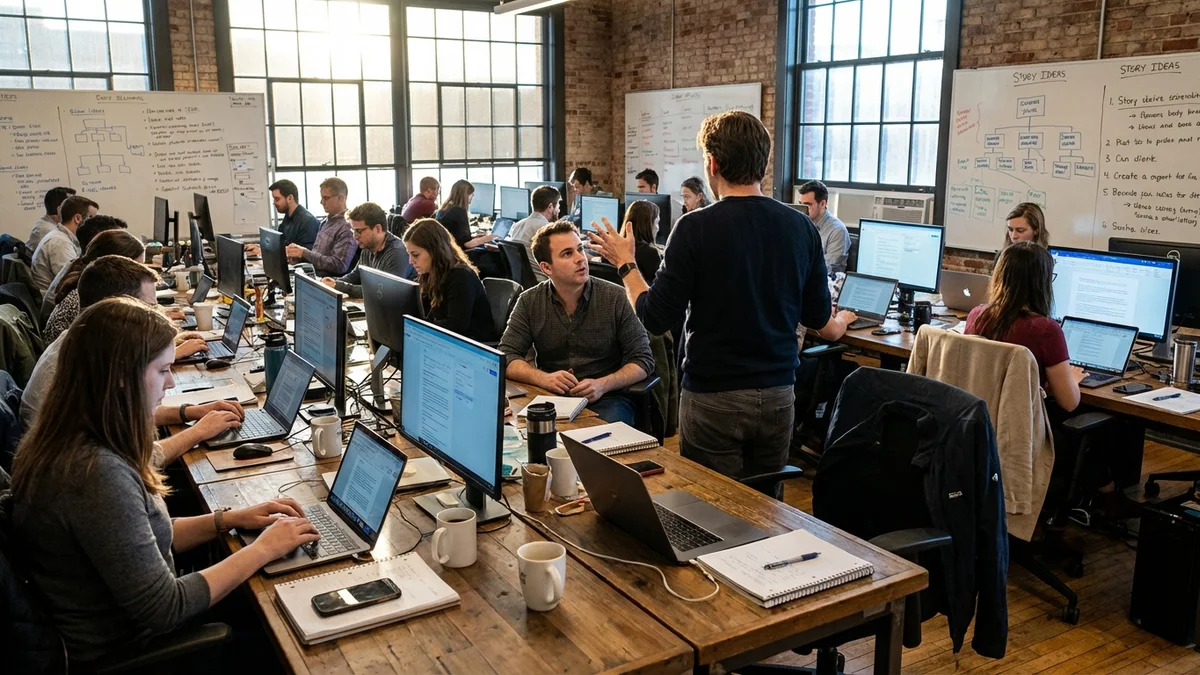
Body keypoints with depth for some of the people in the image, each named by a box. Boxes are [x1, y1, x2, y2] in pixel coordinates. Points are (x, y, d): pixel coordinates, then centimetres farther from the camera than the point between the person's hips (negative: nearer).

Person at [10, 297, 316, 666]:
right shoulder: (98, 474, -32)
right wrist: (263, 549, -18)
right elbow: (165, 609, -27)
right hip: (126, 653, -8)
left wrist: (228, 519, 0)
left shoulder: (64, 440, -2)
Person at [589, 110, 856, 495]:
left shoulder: (696, 228, -15)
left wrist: (626, 264, 4)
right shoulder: (801, 228, -1)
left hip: (713, 398, -4)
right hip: (778, 396, 5)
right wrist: (842, 321, 32)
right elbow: (821, 322, 8)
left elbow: (655, 319, -13)